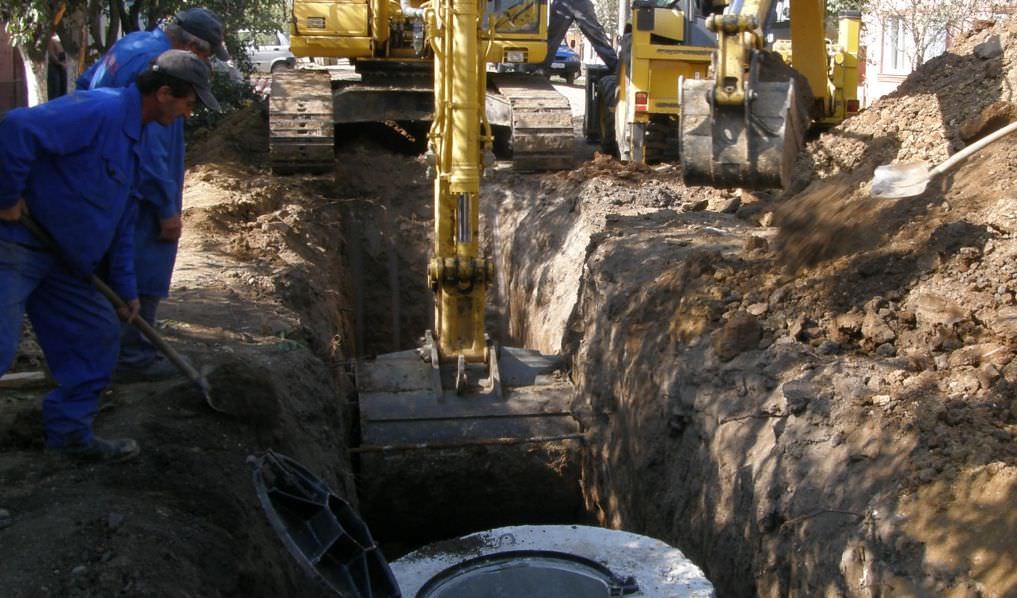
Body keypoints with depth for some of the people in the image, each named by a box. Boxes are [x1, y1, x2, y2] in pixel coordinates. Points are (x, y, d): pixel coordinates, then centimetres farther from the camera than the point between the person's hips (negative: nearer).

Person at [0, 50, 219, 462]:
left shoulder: (130, 137, 14)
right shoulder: (101, 110, -19)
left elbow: (122, 221, 18)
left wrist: (125, 288, 17)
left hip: (58, 257, 10)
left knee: (97, 335, 11)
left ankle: (70, 433, 22)